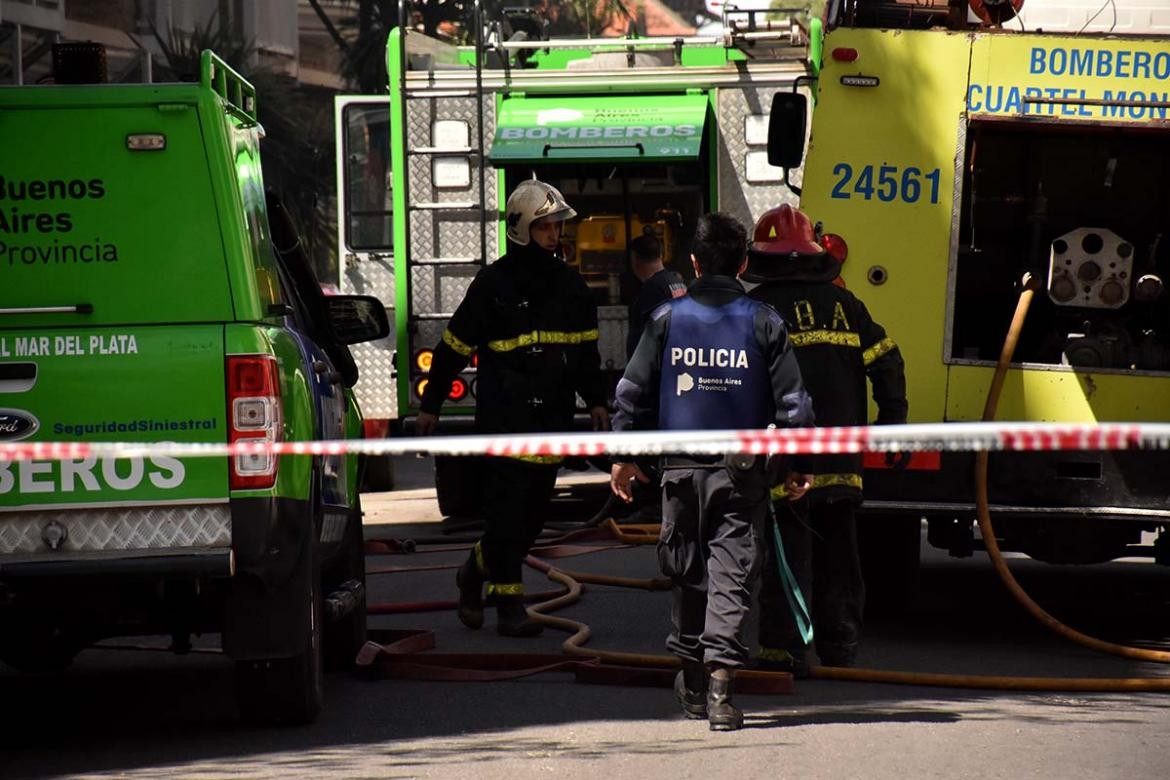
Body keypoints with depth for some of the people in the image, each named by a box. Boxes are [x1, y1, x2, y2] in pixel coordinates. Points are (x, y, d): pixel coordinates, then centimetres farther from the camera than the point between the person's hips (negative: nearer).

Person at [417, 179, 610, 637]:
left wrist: (596, 401, 17)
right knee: (508, 509, -8)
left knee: (535, 511, 8)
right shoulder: (493, 284, -4)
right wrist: (430, 405, 3)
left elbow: (585, 349, 24)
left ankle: (477, 571, 29)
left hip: (553, 419, 6)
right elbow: (454, 347, 1)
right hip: (503, 417, -6)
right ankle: (509, 604, -4)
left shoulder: (570, 287, 12)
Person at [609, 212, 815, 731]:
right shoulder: (764, 322, -1)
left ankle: (692, 681, 25)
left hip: (681, 468, 1)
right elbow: (792, 401, 1)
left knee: (687, 572, 15)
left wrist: (624, 456, 14)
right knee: (730, 575, -2)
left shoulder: (667, 318, 1)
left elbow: (633, 391, 4)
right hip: (741, 473, -1)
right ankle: (719, 682, -15)